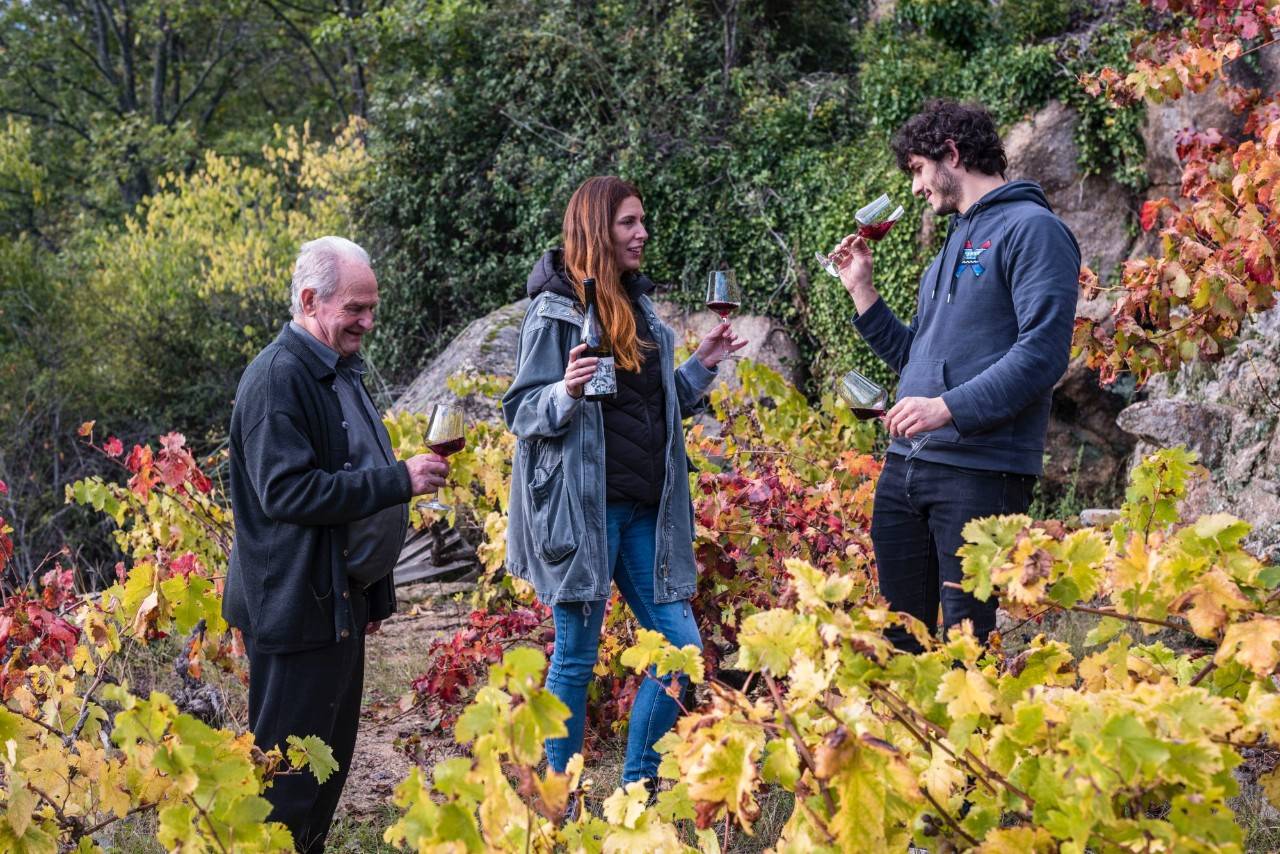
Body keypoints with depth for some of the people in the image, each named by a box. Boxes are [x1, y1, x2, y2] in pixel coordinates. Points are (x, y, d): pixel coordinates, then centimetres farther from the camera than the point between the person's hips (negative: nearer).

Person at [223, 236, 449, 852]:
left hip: (342, 601, 10)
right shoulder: (278, 377, -15)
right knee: (292, 776, -4)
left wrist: (375, 593, 22)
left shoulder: (342, 371, 15)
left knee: (333, 759, 15)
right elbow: (286, 491, -24)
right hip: (298, 609, -10)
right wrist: (399, 480, -24)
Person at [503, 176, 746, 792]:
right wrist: (565, 394, -26)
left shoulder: (639, 306, 14)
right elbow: (521, 412, -7)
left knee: (679, 644, 4)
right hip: (581, 506, -7)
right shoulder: (556, 311, -7)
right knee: (576, 658, 1)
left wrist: (702, 365, 10)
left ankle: (639, 783, 18)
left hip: (642, 509, 7)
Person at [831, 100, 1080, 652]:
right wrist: (861, 291, 20)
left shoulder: (1031, 229, -6)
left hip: (979, 471, -9)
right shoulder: (953, 242, 23)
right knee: (900, 637, 11)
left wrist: (948, 407, -23)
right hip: (904, 466, 9)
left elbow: (1043, 352, -18)